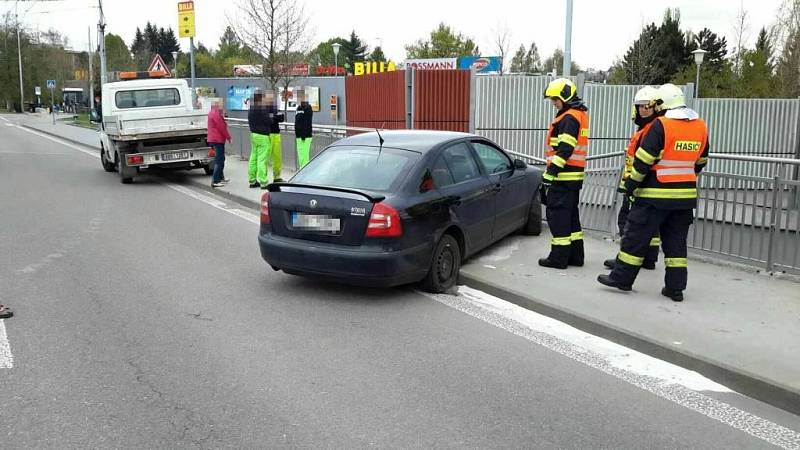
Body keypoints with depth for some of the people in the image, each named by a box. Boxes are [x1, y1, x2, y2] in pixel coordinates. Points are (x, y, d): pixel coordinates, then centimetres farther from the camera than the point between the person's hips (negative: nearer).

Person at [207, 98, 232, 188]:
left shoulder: (212, 112, 17)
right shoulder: (215, 114, -17)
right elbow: (222, 127, -18)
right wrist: (228, 137, -8)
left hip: (214, 139, 11)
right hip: (218, 139, -11)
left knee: (219, 159, 20)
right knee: (219, 160, -9)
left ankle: (221, 178, 30)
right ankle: (215, 181, -11)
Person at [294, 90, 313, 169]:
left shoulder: (307, 108, -9)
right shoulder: (299, 108, 18)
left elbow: (307, 123, -17)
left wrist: (304, 135, -22)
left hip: (305, 136, -9)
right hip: (299, 136, 9)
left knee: (304, 155, -10)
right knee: (300, 154, 12)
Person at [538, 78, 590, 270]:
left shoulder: (569, 117, -14)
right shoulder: (580, 115, 19)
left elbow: (564, 149, -21)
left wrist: (549, 174, -20)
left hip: (563, 177, -10)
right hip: (574, 177, 10)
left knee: (558, 215, -5)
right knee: (571, 215, 15)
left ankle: (559, 257, -1)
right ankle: (575, 255, 22)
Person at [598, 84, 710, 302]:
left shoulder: (661, 125, -13)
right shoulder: (701, 126, 8)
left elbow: (643, 159, -14)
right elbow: (700, 162, 16)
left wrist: (631, 185, -4)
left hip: (656, 194, -6)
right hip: (685, 195, 6)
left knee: (637, 235, 2)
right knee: (676, 241, 11)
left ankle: (622, 277, 8)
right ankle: (676, 287, 13)